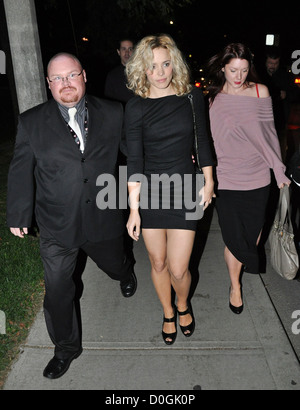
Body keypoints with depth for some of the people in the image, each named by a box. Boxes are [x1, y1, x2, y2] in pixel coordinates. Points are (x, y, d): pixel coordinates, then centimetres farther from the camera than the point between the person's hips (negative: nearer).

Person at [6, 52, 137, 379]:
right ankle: (66, 348, 35)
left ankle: (125, 274, 64)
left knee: (114, 265, 24)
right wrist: (18, 216, 7)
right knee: (57, 291, 9)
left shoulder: (113, 114, -2)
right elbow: (20, 172, 3)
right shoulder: (31, 122, -3)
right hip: (57, 227, 0)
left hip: (104, 219, 1)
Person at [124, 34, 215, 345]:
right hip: (149, 191, 0)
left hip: (185, 190, 0)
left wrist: (209, 182, 8)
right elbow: (134, 160, -8)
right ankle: (168, 314, 41)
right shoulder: (136, 107, -6)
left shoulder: (192, 97, -1)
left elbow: (202, 141, 9)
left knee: (178, 269, 0)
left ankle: (183, 304, 36)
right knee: (158, 263, 14)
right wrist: (134, 208, -10)